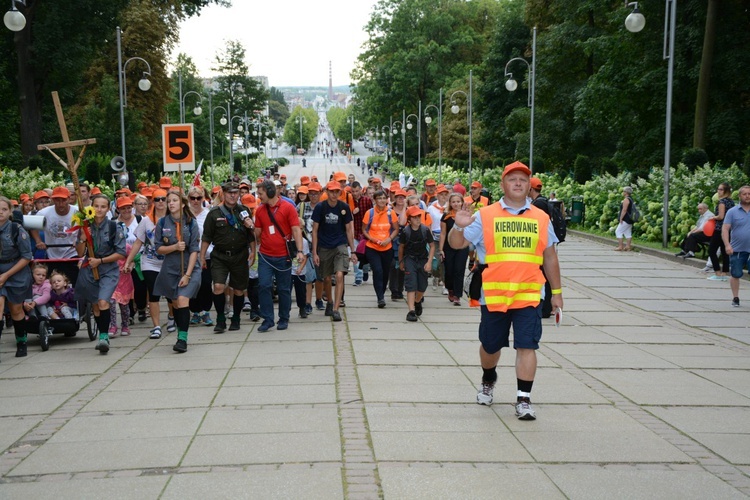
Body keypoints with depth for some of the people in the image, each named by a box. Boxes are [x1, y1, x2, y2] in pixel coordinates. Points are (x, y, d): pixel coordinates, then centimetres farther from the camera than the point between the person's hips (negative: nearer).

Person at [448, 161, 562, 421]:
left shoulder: (541, 218, 8)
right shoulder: (485, 216, 1)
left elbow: (549, 256, 14)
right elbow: (456, 244, -1)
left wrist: (556, 291, 14)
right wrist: (459, 226, -23)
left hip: (529, 295, 0)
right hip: (494, 294, 0)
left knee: (527, 346, -7)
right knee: (490, 345, 14)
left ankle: (523, 400, 0)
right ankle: (488, 381, 43)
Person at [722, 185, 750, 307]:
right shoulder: (732, 211, 0)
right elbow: (725, 229, -6)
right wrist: (727, 245, -18)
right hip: (737, 250, -1)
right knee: (736, 274, 4)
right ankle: (735, 298, 18)